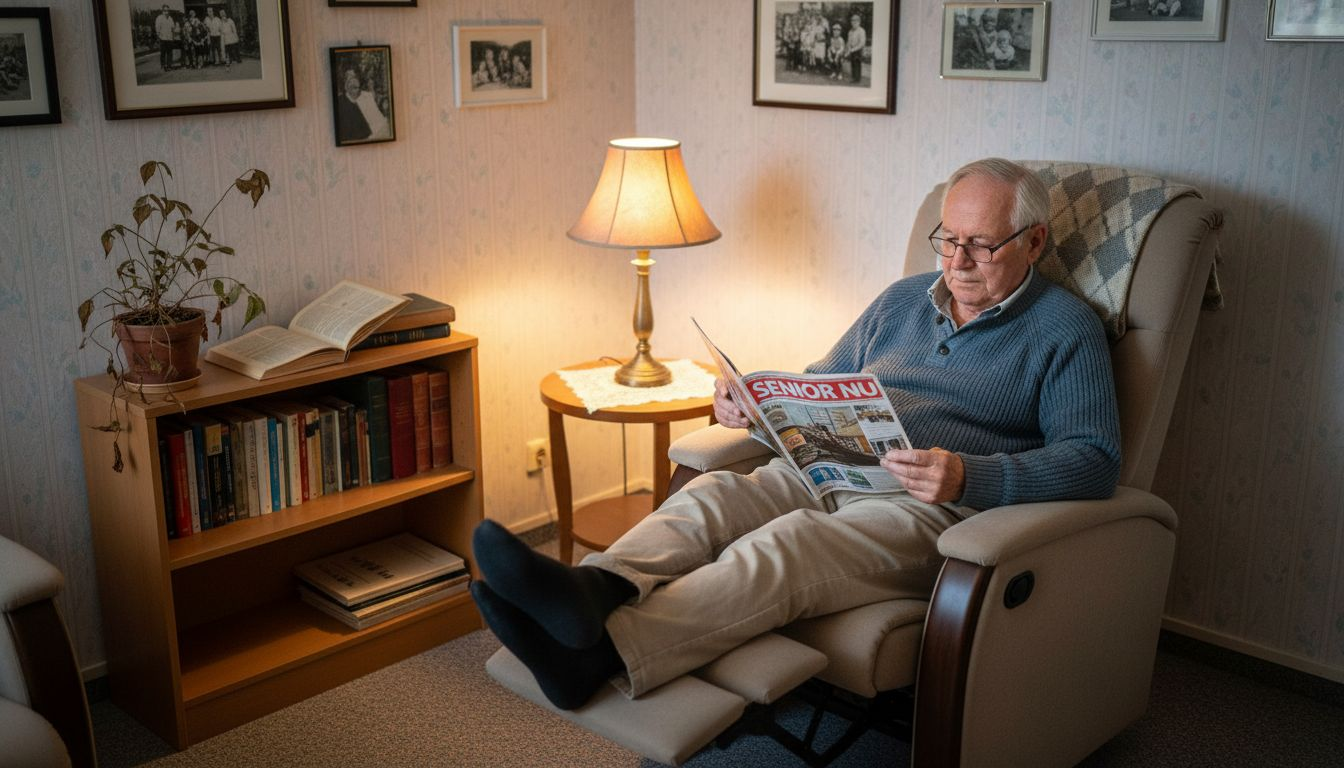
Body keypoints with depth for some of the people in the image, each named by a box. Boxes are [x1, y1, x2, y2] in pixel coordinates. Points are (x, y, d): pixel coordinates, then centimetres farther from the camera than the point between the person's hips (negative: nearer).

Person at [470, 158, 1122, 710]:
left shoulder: (1067, 330, 7)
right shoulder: (902, 300, 24)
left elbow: (1095, 460, -5)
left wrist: (967, 478, -21)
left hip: (936, 510, -6)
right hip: (831, 474, 6)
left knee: (791, 543, -35)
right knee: (711, 495, -25)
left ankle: (602, 652, -56)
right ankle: (596, 591, -54)